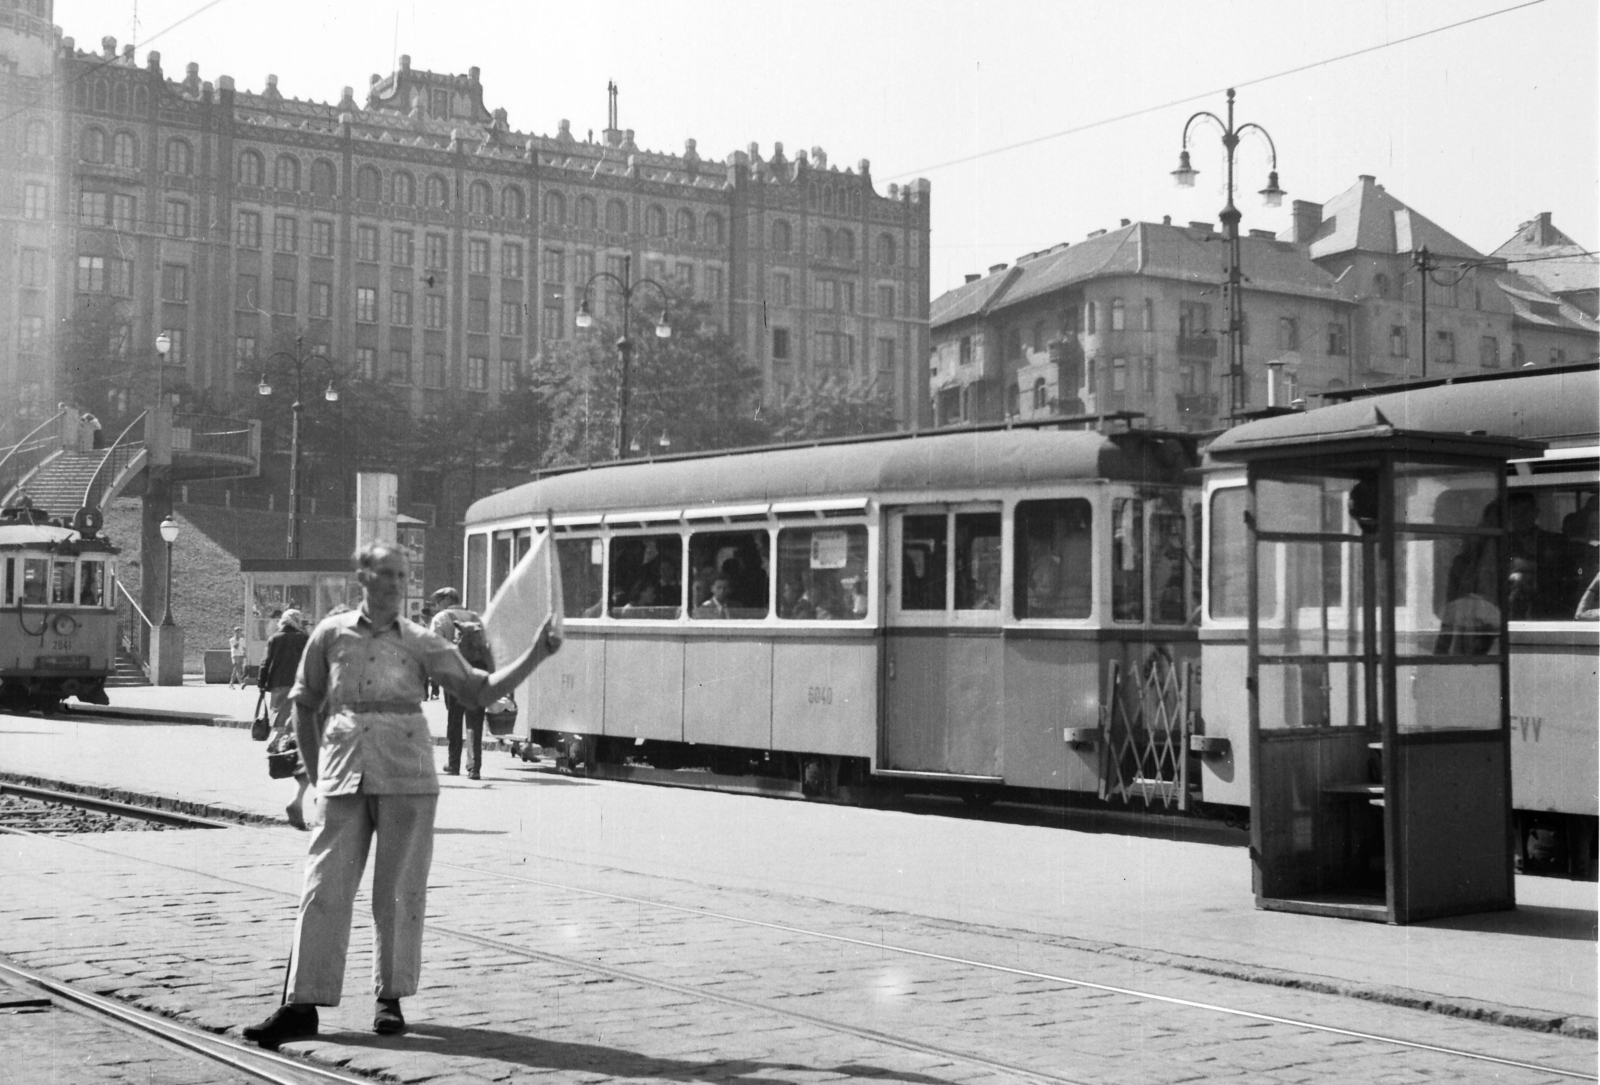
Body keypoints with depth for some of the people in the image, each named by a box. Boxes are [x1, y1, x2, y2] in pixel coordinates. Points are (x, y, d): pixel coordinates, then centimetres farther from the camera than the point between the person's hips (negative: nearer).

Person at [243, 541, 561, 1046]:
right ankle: (301, 1006, 3)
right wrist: (315, 772, 11)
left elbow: (480, 691, 3)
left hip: (406, 776, 0)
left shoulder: (421, 642, 5)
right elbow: (305, 705, 15)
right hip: (344, 776, 0)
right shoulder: (332, 634, 7)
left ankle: (391, 999, 17)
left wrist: (535, 655, -7)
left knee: (398, 890, 4)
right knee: (325, 888, -1)